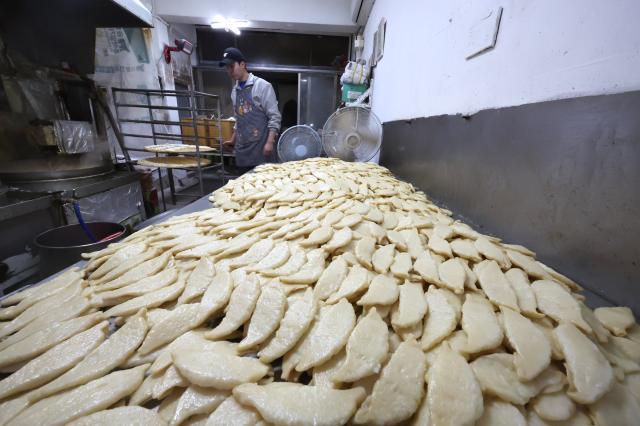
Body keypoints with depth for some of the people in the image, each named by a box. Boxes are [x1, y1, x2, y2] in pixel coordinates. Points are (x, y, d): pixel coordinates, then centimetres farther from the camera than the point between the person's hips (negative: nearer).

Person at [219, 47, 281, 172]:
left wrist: (270, 142, -18)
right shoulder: (235, 91, 16)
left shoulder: (262, 85, -4)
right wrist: (233, 140, 19)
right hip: (242, 148, 6)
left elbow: (274, 117, -9)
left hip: (261, 145, -6)